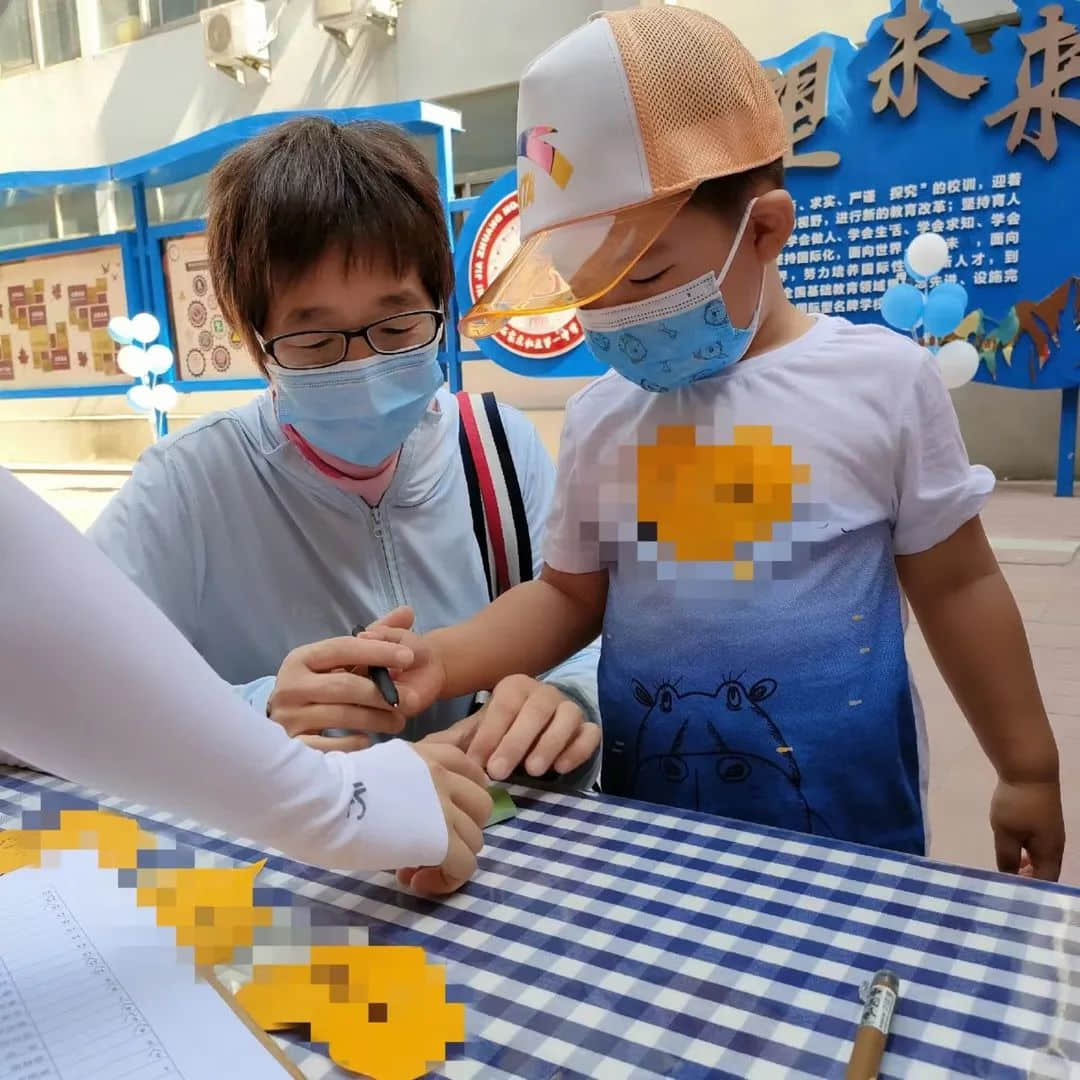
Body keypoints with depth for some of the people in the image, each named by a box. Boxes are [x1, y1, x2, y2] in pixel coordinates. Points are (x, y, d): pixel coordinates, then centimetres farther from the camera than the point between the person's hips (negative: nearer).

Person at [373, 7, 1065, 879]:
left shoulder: (882, 380, -9)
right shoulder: (600, 415, -1)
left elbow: (955, 585, -1)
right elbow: (569, 595, 5)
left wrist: (1028, 769, 6)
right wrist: (446, 658, -11)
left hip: (847, 822, -2)